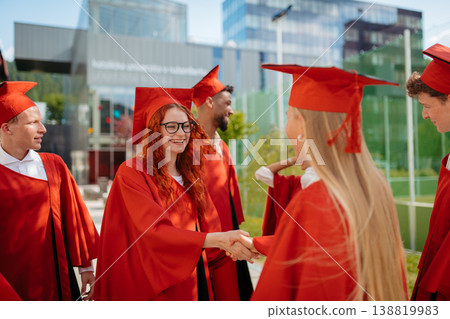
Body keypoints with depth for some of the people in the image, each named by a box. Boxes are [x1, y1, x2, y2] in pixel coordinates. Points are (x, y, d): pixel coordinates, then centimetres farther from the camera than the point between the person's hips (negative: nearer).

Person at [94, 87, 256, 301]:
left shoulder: (191, 174, 5)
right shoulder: (132, 173, -14)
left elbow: (207, 227, 0)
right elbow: (153, 232, -25)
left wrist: (230, 244, -21)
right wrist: (218, 239, -34)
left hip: (195, 282, 6)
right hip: (156, 286, -6)